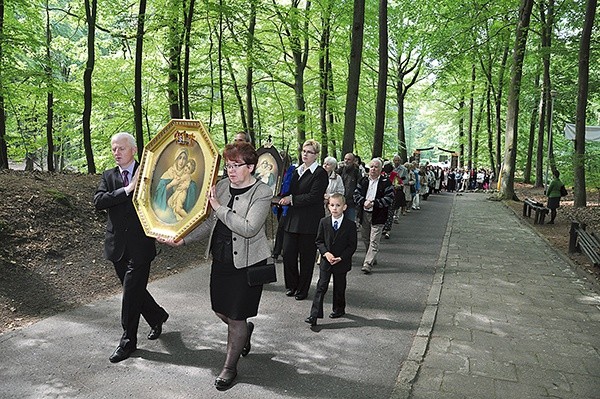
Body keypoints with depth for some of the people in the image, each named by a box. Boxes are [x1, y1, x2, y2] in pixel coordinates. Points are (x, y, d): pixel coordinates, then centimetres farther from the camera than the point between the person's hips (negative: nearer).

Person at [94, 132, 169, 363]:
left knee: (132, 292, -1)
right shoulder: (108, 176, 7)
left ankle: (128, 341, 17)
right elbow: (98, 201, -10)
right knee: (132, 290, 16)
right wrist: (127, 189, -19)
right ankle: (157, 316, 41)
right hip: (117, 246, 5)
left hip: (140, 244, -4)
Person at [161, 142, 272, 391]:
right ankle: (246, 329, 49)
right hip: (221, 259, 6)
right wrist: (182, 240, -1)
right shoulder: (221, 186, 3)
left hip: (247, 263, -6)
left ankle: (230, 367, 27)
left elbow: (248, 228, -27)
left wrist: (219, 207, -23)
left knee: (236, 317, 4)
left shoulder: (262, 193, -15)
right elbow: (209, 224, 9)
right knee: (219, 310, 17)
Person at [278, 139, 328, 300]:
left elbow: (314, 196, -16)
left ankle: (302, 290, 19)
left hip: (309, 221, -6)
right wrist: (283, 198, 1)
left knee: (306, 256, 5)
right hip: (292, 219, 6)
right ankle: (292, 285, 25)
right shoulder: (296, 171, 15)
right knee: (288, 254, 5)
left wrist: (292, 199, -16)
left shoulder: (320, 173, -7)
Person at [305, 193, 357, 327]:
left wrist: (341, 258, -16)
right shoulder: (324, 222, -2)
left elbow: (352, 245, -6)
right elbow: (319, 241, 3)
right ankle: (314, 314, -1)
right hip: (326, 261, 1)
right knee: (321, 287, -1)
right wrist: (326, 253, -13)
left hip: (342, 262, -1)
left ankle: (339, 309, 34)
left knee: (339, 287, 13)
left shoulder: (350, 225, -9)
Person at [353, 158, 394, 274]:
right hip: (363, 214, 5)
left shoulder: (386, 182, -5)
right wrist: (364, 202, -14)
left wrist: (373, 203, -18)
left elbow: (389, 198, -10)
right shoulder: (363, 180, 8)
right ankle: (372, 258, 35)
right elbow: (356, 194, 6)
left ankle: (368, 264, -6)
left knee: (374, 241, -7)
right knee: (365, 238, 16)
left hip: (377, 215, -5)